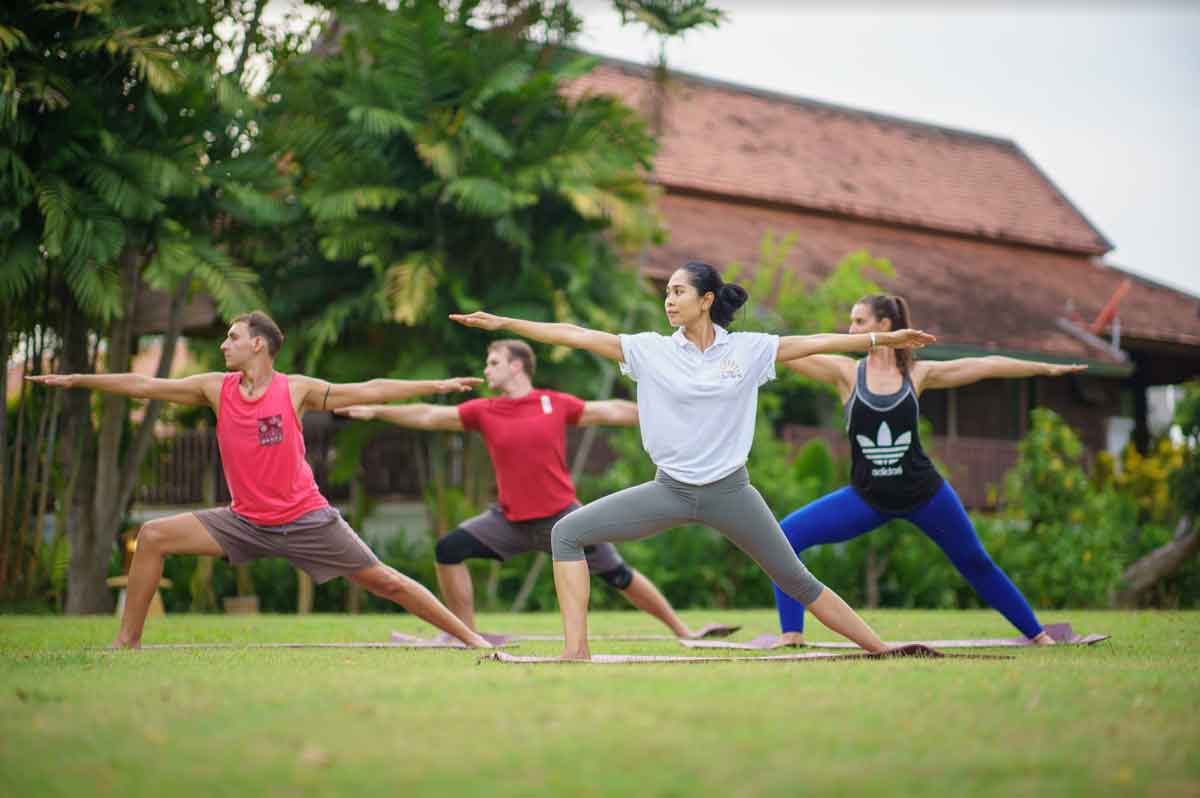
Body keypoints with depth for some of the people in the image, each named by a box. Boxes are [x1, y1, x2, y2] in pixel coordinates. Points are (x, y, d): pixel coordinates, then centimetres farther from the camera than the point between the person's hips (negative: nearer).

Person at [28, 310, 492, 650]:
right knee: (153, 536, -9)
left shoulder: (295, 389, -7)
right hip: (246, 521, 3)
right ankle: (127, 643, 1)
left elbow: (370, 391, -4)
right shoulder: (216, 388, 1)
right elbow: (144, 386, 3)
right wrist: (75, 380, 2)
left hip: (305, 519, -3)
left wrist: (437, 386, -6)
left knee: (384, 581, -5)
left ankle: (469, 636, 7)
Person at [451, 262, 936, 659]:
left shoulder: (748, 349, -1)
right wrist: (501, 323, -11)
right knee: (567, 533, -8)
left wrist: (886, 338, -4)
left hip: (729, 492, -1)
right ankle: (577, 650, -8)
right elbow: (575, 335, -6)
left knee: (797, 580, 1)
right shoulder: (651, 350, -1)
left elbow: (816, 342, 0)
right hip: (670, 490, 1)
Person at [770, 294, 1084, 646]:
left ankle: (1035, 633, 29)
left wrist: (1045, 368, 7)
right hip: (867, 498, 0)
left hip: (924, 493, 0)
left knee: (976, 563, 11)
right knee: (785, 536, -14)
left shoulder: (916, 374, -2)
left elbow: (983, 365, 4)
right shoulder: (845, 372, -4)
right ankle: (792, 634, -6)